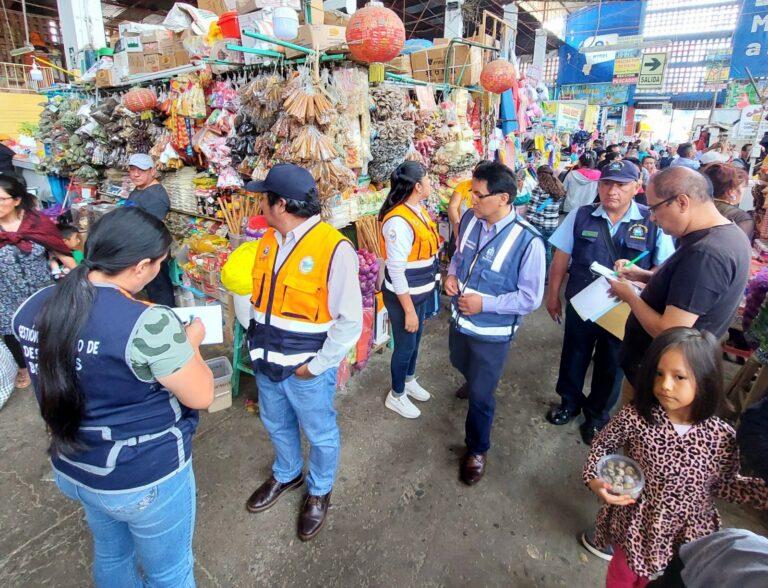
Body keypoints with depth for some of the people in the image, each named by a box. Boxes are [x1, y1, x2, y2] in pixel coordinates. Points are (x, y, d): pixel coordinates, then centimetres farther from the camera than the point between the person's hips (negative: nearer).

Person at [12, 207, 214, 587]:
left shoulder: (32, 308, -8)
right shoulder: (148, 324, -31)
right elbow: (201, 397, -20)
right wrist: (190, 343, -4)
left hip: (71, 471, 7)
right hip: (146, 480, -7)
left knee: (111, 556, 33)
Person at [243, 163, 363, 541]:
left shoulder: (334, 248, -23)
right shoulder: (269, 240, 0)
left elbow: (350, 321, -21)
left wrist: (315, 366, -17)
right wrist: (256, 341, 5)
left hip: (308, 368, -6)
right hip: (267, 362, 7)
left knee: (319, 435, 16)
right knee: (277, 426, 26)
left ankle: (319, 492, 43)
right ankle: (286, 475, 54)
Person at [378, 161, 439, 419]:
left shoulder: (419, 210, 1)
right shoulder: (399, 221, -27)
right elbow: (396, 271, -24)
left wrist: (428, 290, 15)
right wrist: (409, 310, -19)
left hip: (421, 293, 8)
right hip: (404, 296, -8)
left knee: (415, 340, 24)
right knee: (405, 346, 10)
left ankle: (409, 380, 48)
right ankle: (396, 395, 33)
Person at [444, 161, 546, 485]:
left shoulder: (528, 241, -27)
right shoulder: (470, 219, -10)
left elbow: (531, 298, -20)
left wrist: (485, 303, -25)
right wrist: (452, 273, -9)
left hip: (491, 332, -6)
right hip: (459, 318, 6)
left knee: (480, 395, 8)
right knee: (461, 364, 33)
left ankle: (476, 449, 36)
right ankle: (476, 382, 71)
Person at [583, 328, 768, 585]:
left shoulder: (722, 438, -19)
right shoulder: (635, 417, -23)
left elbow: (724, 484, -2)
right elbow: (603, 444, -6)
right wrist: (594, 479, -21)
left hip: (686, 533, 1)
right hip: (634, 522, -1)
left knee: (642, 576, 26)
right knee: (622, 574, 24)